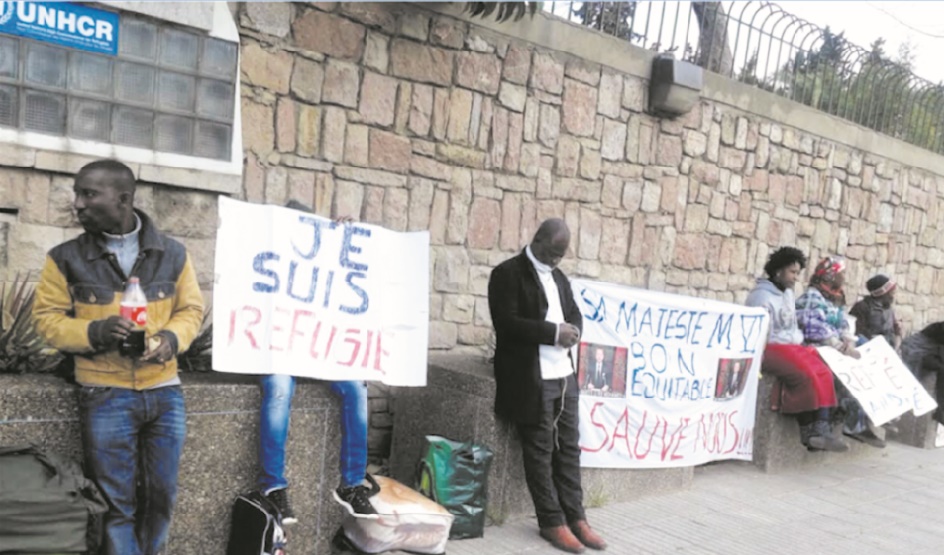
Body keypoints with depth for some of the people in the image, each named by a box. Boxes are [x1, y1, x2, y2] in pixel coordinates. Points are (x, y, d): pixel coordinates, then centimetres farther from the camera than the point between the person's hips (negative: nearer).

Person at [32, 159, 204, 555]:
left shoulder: (173, 254, 1)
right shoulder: (66, 258, -2)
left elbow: (192, 309, 8)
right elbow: (47, 318, 1)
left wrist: (171, 338, -12)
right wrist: (94, 332, -18)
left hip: (164, 391, 2)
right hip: (104, 395, -2)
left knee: (161, 494, 13)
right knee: (115, 501, 5)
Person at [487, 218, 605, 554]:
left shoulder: (559, 277, 18)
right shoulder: (508, 273, -7)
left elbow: (575, 314, 19)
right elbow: (506, 323, -17)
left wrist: (572, 330, -4)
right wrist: (554, 332, -18)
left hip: (564, 375, 7)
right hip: (531, 378, -7)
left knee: (569, 448, 10)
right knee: (540, 450, 2)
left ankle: (575, 518, 19)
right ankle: (552, 522, 12)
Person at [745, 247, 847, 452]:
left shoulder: (788, 294, 17)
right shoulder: (761, 296, -10)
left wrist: (798, 340, 2)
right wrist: (793, 340, -14)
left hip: (790, 347, 8)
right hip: (769, 350, -8)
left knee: (823, 374, -13)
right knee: (805, 377, -24)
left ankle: (821, 430, -18)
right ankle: (809, 432, -11)